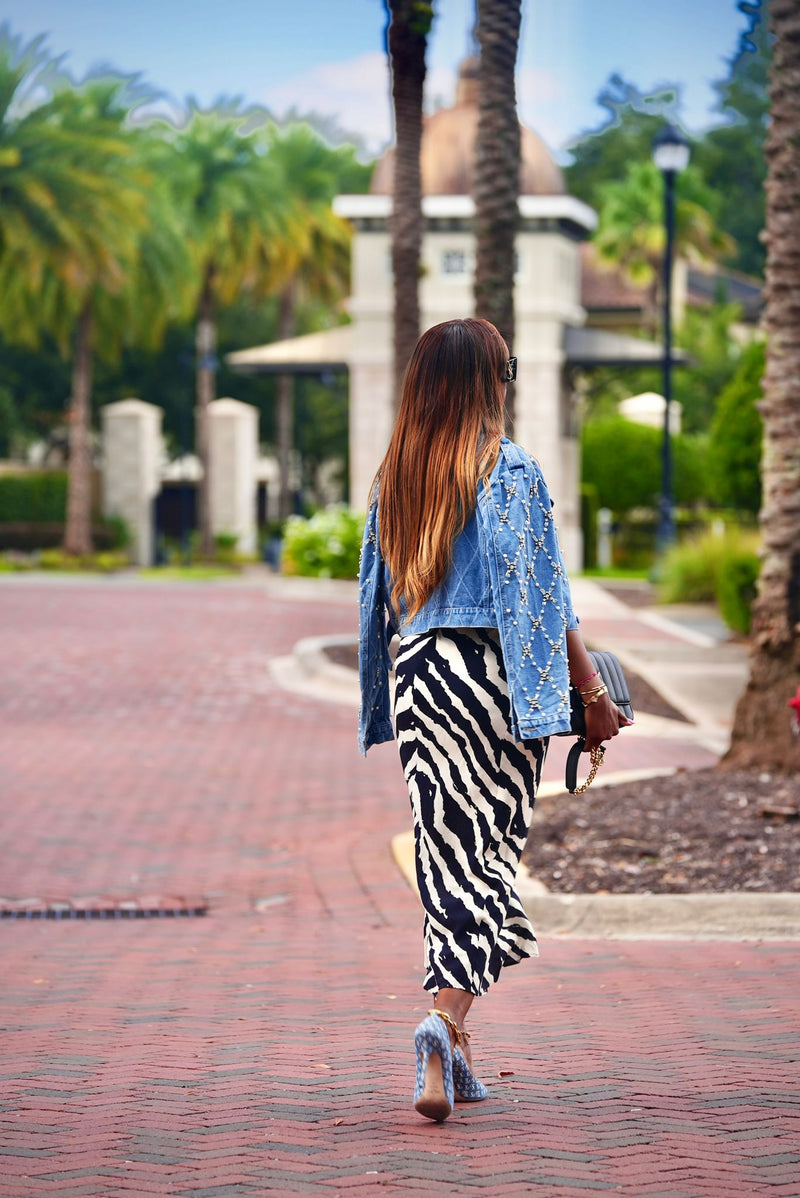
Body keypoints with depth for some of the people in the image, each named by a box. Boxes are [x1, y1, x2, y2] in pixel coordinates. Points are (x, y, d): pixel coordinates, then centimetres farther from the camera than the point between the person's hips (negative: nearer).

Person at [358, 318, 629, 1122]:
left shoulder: (393, 477, 9)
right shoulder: (509, 471, -7)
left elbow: (379, 594, 14)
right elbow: (543, 595, -9)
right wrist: (592, 695, -4)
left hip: (415, 675, 5)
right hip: (491, 675, -5)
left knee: (445, 856, 11)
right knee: (487, 852, -2)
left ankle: (454, 1054, 13)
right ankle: (445, 1022, -21)